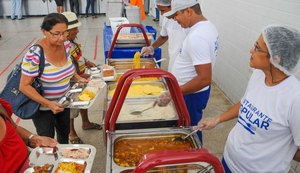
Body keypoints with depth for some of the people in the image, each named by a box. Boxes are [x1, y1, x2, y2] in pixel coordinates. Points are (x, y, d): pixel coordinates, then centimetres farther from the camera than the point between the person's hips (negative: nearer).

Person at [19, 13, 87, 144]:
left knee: (65, 134, 27)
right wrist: (48, 104, -30)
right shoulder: (34, 55, -30)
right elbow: (24, 86, -23)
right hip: (43, 107, -6)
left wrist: (78, 78, -7)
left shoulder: (66, 44, -11)